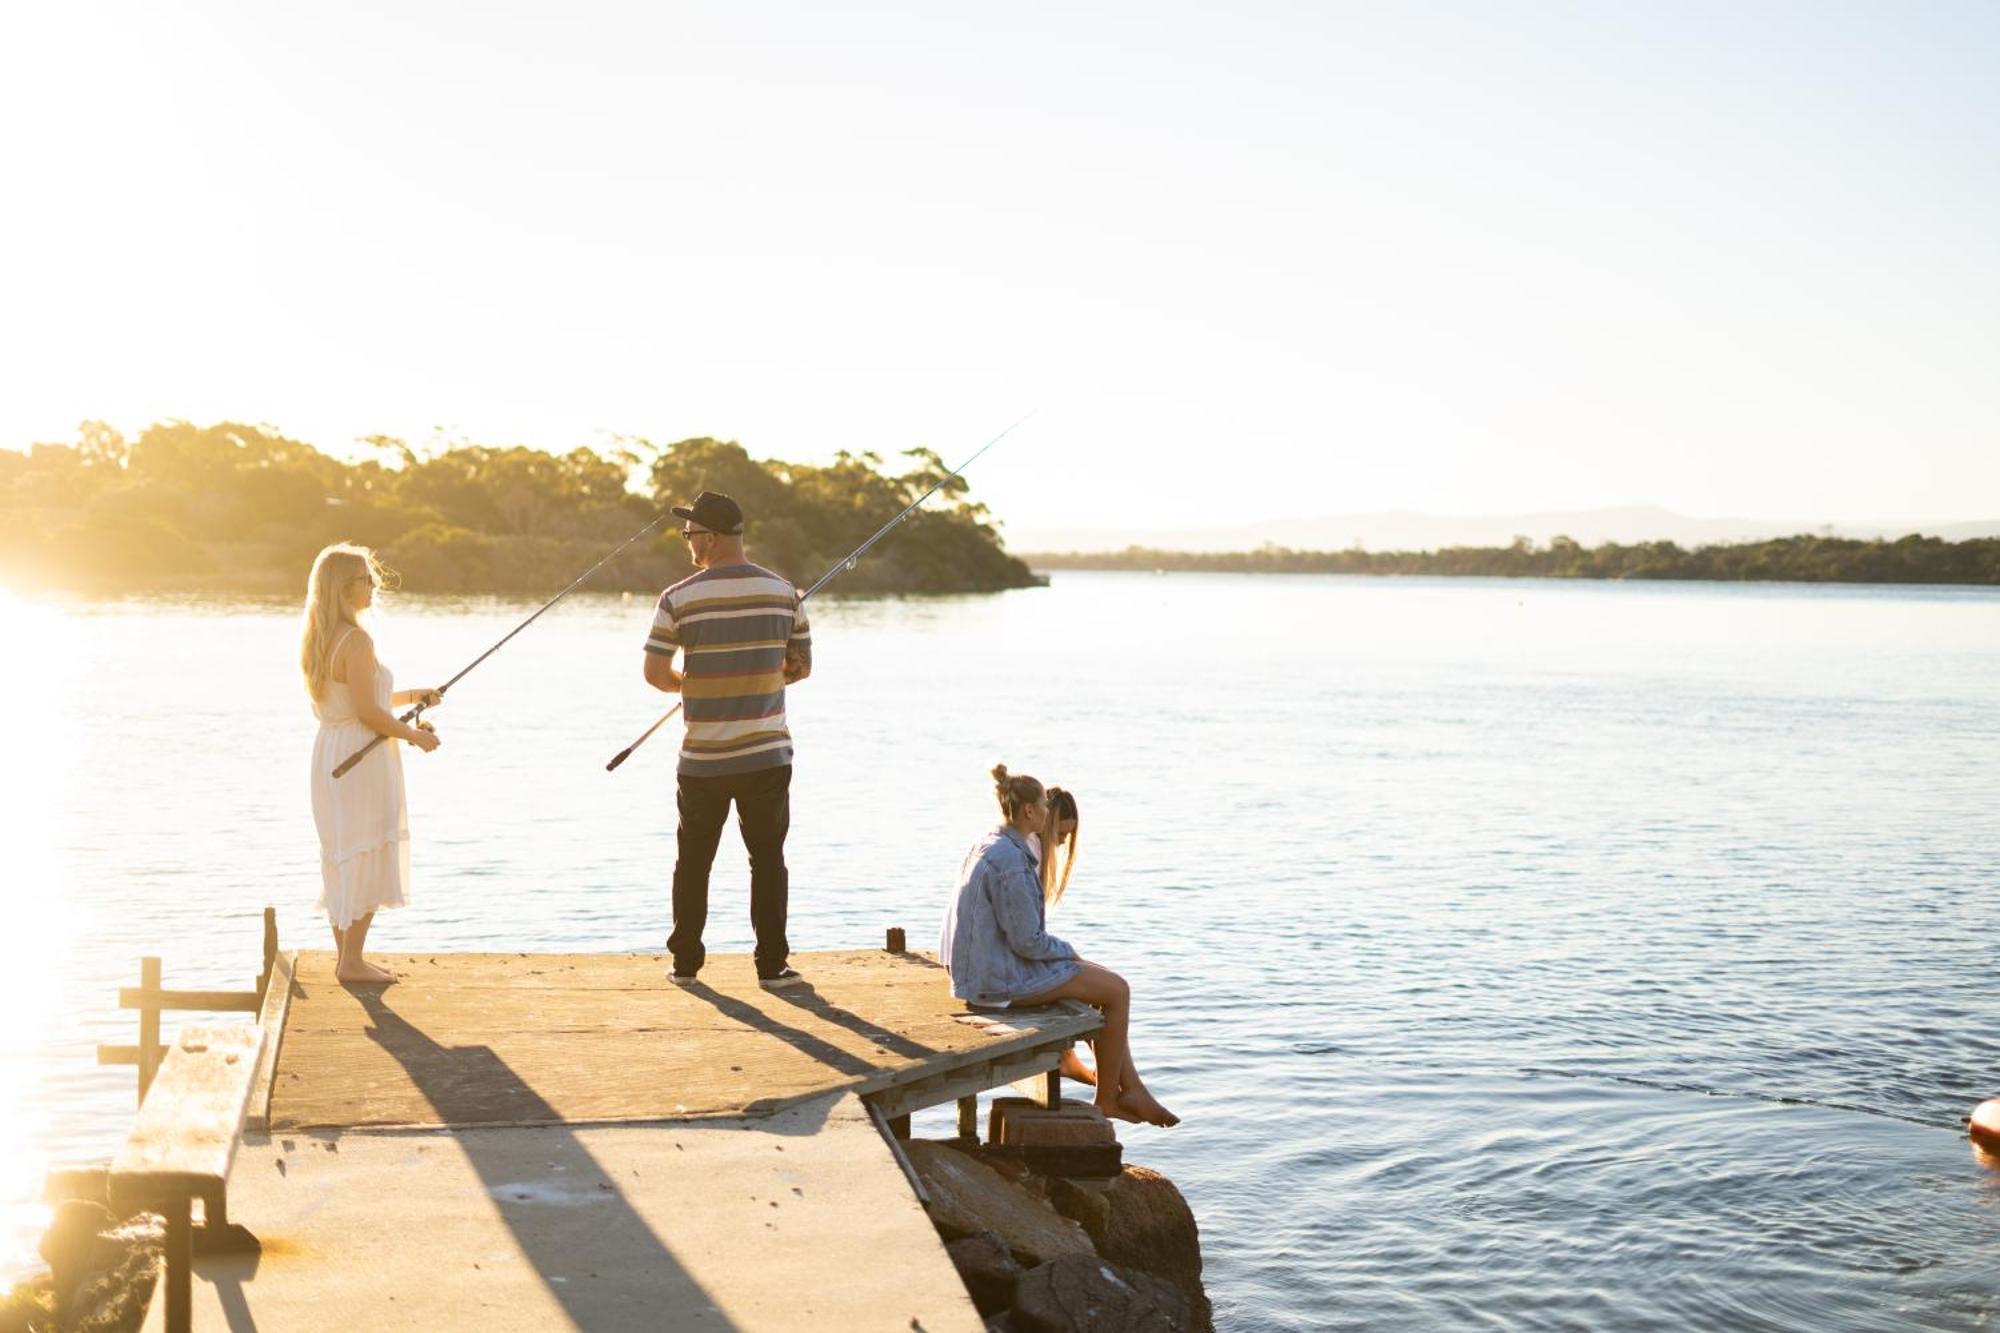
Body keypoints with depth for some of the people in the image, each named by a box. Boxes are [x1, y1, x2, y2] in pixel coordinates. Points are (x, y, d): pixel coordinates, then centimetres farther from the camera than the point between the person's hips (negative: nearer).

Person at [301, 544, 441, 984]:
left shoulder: (318, 638, 11)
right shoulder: (356, 640, -18)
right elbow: (368, 713, -21)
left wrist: (409, 696, 20)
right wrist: (415, 735, -8)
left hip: (329, 754, 10)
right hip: (360, 759, -10)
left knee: (341, 857, 15)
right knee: (367, 858, -2)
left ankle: (345, 954, 23)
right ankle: (351, 961, 3)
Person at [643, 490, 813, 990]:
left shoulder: (679, 598, -8)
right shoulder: (783, 592, -1)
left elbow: (655, 673, -7)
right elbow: (802, 667, 7)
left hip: (703, 760, -1)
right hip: (768, 755, 1)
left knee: (693, 861, 13)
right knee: (768, 859, 8)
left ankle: (685, 962, 18)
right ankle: (772, 965, 8)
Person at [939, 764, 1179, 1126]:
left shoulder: (985, 848, 10)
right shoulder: (1011, 860, -23)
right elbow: (1027, 940, -22)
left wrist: (1063, 951, 13)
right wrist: (1068, 950, -4)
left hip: (986, 967, 10)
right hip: (1004, 980, -10)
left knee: (1110, 983, 15)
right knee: (1116, 990, -3)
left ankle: (1131, 1089, 13)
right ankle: (1107, 1098, 8)